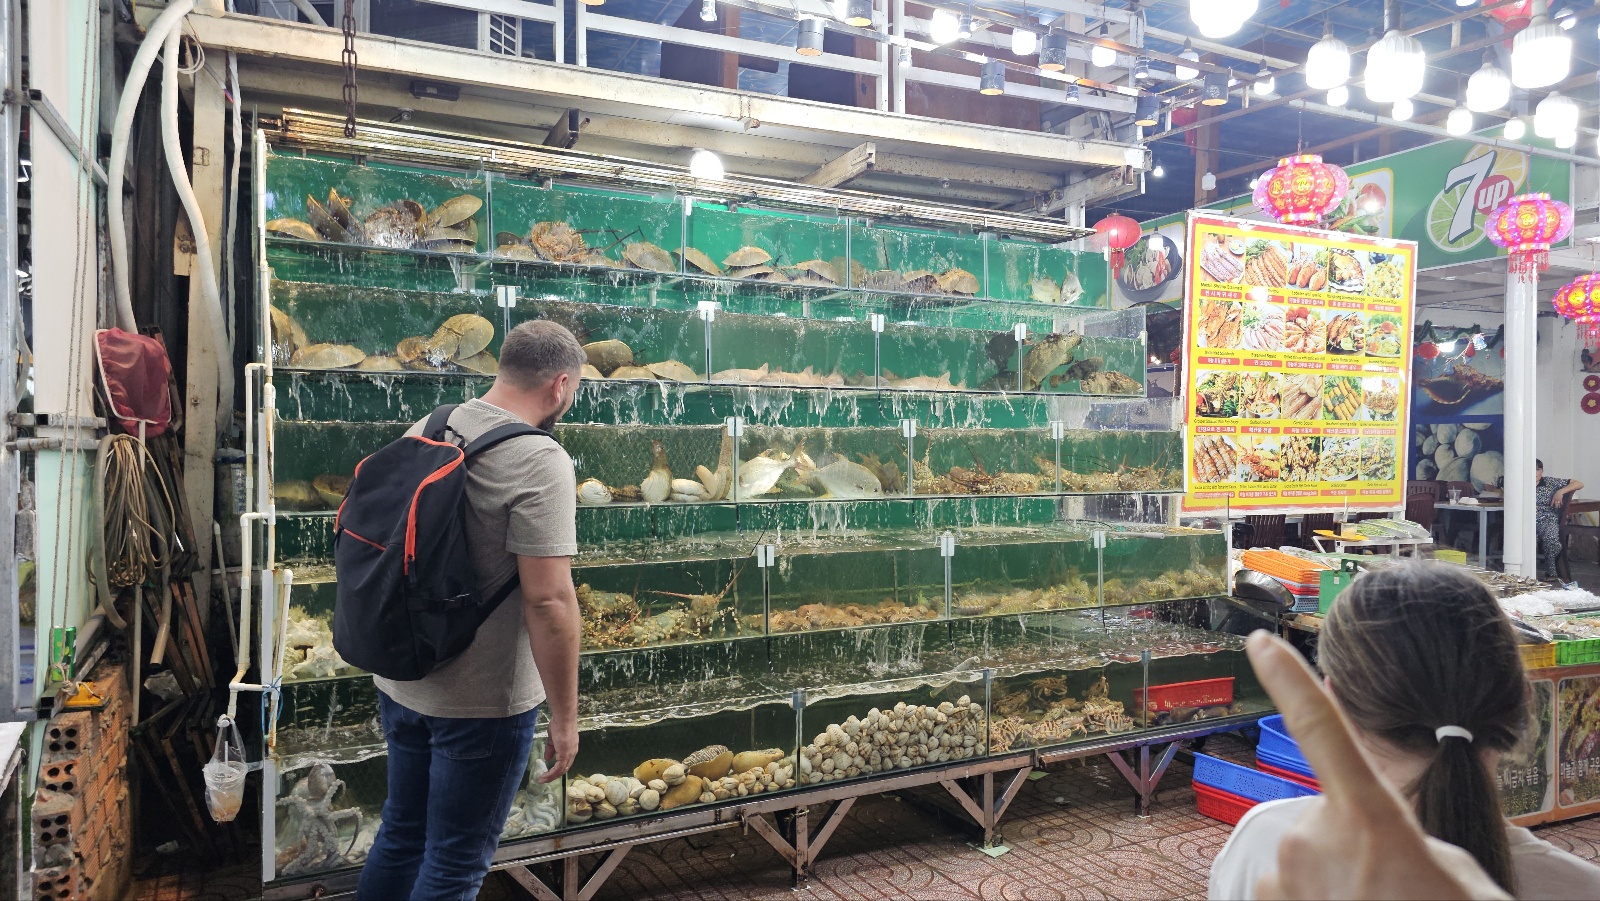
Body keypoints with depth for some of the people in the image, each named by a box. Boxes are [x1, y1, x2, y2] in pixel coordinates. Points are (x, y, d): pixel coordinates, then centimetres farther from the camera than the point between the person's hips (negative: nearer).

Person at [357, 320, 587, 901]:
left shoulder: (424, 430, 2)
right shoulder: (540, 461, -21)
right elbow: (548, 600, -26)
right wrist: (564, 716, -16)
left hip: (400, 682, 7)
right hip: (484, 701, -7)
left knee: (401, 836, 24)